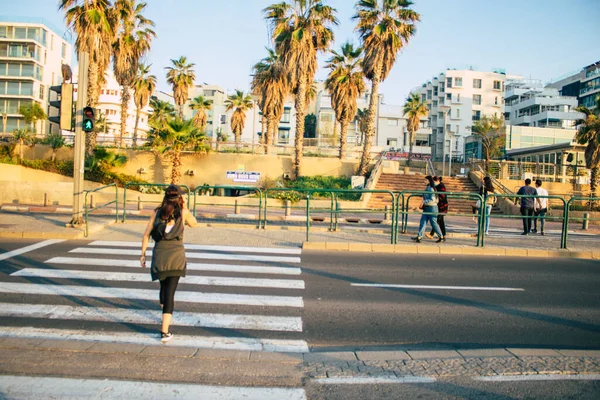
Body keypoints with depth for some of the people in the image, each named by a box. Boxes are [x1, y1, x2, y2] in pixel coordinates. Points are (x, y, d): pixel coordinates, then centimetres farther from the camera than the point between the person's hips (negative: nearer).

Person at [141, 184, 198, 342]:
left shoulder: (157, 212, 7)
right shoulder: (183, 212, 3)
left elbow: (146, 234, 4)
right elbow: (194, 224, 22)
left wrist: (143, 254, 10)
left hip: (159, 254, 2)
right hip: (176, 255, -2)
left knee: (164, 287, 24)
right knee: (170, 292, -3)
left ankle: (165, 311, 45)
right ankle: (165, 331, -9)